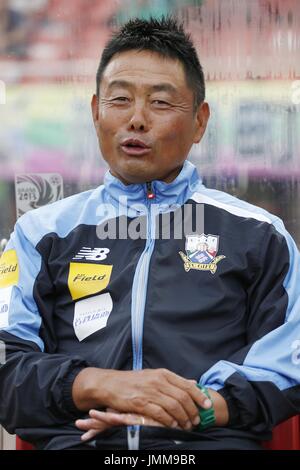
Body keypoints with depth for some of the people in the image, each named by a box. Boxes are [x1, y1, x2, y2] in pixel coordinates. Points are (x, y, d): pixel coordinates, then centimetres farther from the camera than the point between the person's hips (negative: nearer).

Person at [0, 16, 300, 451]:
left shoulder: (259, 235, 22)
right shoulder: (44, 232, 23)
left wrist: (200, 408, -6)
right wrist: (100, 385, -7)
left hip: (214, 442, 0)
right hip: (76, 441, 1)